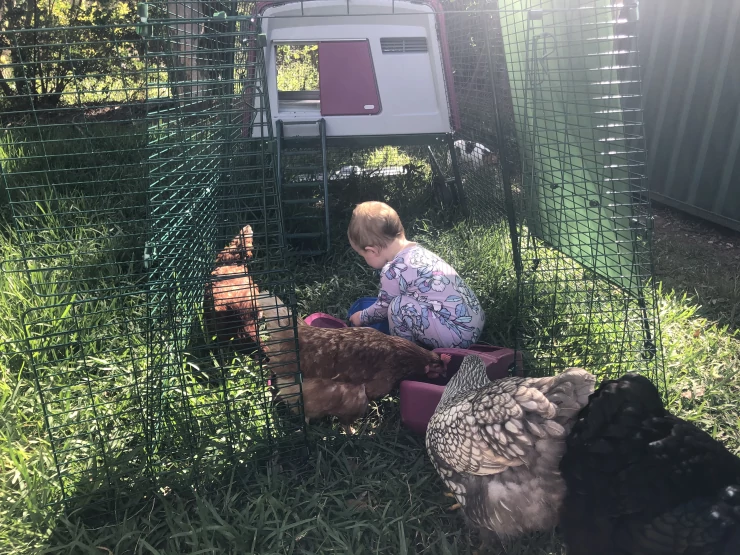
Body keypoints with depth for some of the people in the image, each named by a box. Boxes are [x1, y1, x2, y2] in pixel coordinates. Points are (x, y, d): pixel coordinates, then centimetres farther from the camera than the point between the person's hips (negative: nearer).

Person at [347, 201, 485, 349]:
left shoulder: (393, 271, -16)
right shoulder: (416, 250, 8)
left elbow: (384, 307, 2)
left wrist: (361, 318, 20)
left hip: (458, 336, -9)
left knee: (398, 305, -11)